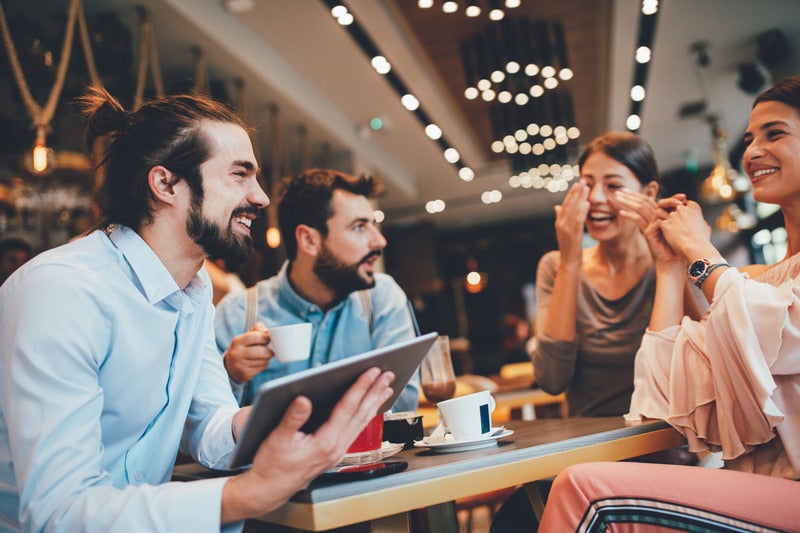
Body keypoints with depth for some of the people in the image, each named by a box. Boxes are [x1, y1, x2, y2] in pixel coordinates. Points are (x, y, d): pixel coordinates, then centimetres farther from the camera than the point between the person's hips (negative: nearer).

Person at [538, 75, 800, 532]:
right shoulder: (748, 279, 16)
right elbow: (672, 391, 6)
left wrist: (700, 250, -4)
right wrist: (671, 267, 7)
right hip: (757, 490, 6)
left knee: (590, 489, -21)